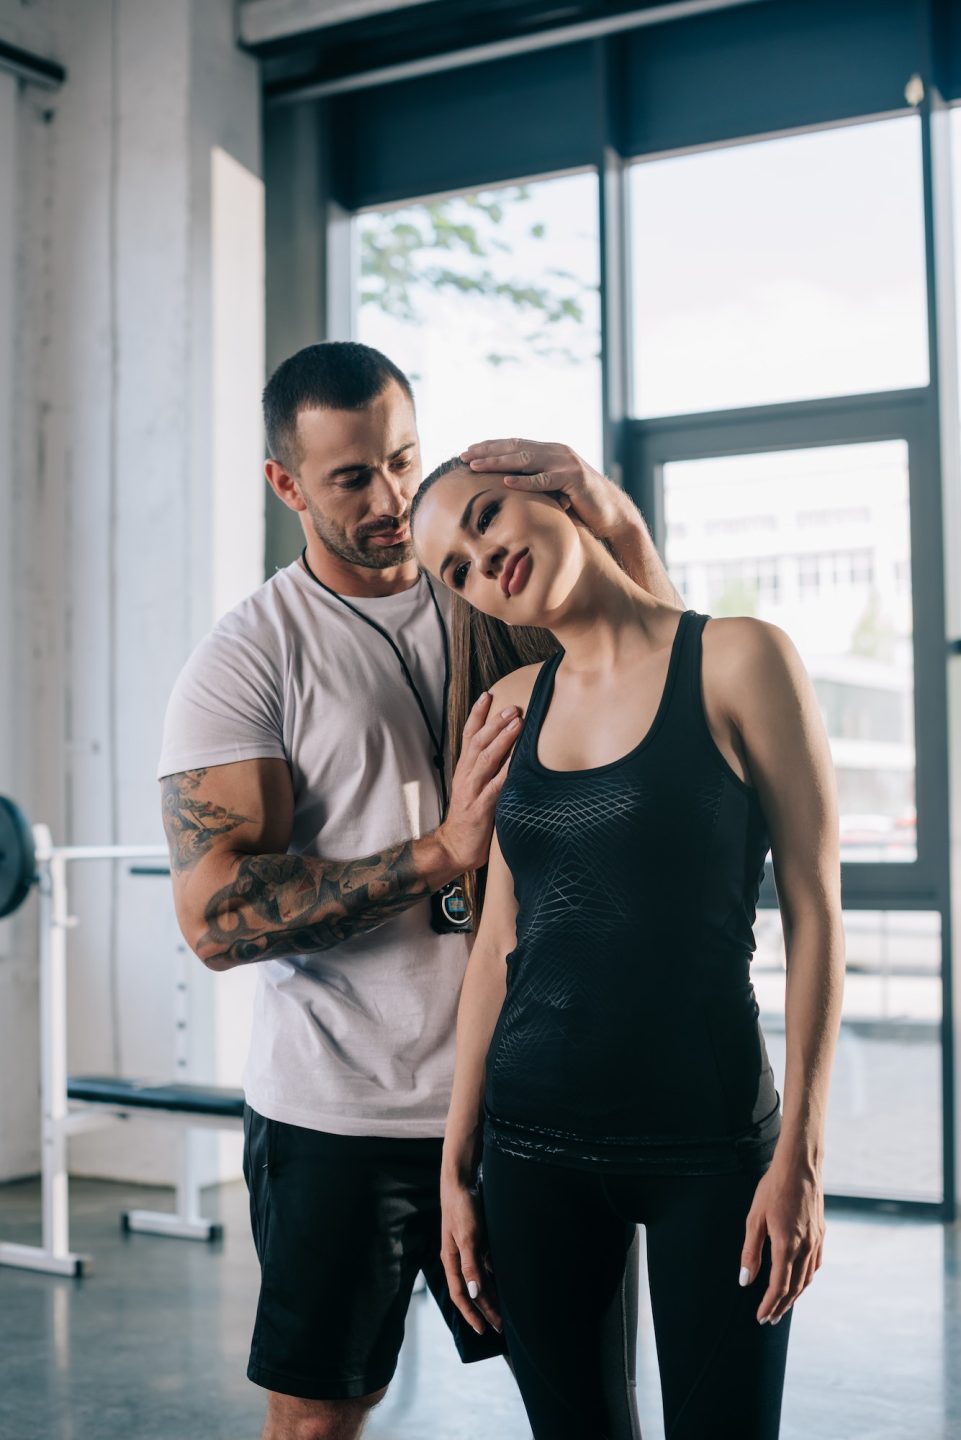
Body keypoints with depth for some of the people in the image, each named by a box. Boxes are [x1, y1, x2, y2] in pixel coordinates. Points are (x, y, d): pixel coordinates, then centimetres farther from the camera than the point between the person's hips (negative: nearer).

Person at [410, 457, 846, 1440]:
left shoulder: (736, 661, -7)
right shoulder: (512, 705, 7)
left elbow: (814, 914, -7)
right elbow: (496, 945, 9)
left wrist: (801, 1155, -10)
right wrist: (456, 1166, 8)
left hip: (708, 1139, -4)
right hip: (533, 1143, 4)